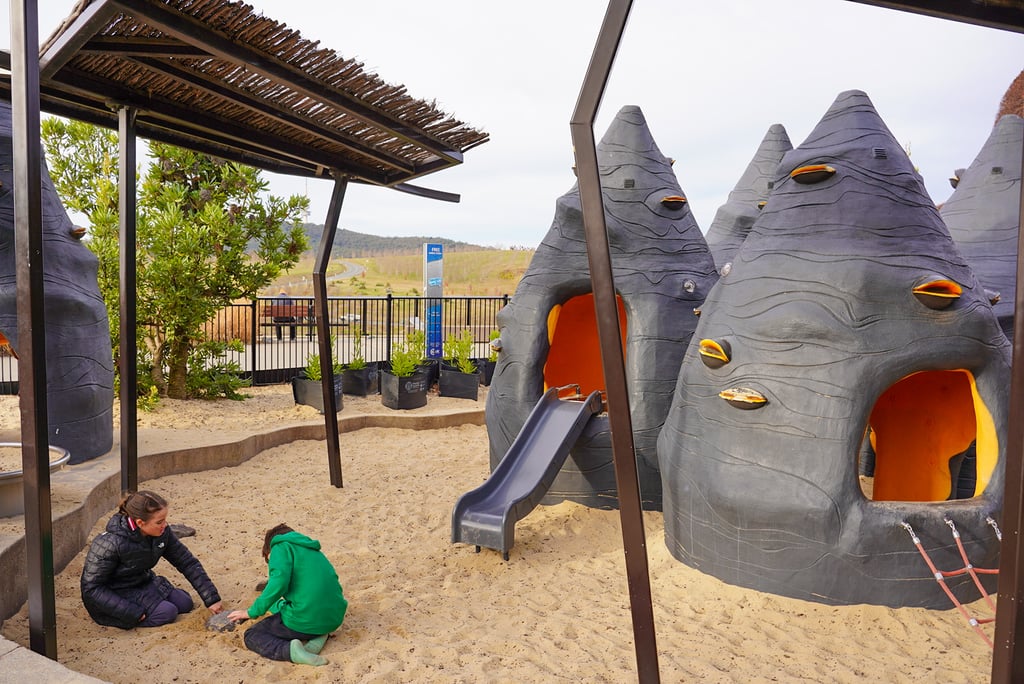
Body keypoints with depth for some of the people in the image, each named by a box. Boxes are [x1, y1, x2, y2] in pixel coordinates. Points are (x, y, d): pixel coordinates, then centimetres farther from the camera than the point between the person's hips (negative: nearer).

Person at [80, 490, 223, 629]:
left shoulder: (162, 533, -14)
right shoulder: (111, 543, -31)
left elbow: (188, 562, -7)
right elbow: (91, 588, -24)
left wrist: (211, 599, -9)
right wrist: (133, 613, -27)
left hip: (143, 582, 6)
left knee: (185, 603, -4)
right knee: (167, 613, -22)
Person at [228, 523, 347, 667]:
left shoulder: (282, 546, 3)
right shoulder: (314, 550, 25)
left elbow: (279, 582, -15)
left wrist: (252, 612, -2)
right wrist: (276, 605, 41)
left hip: (306, 620, -7)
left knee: (251, 635, 16)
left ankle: (289, 649, -12)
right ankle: (317, 636, 9)